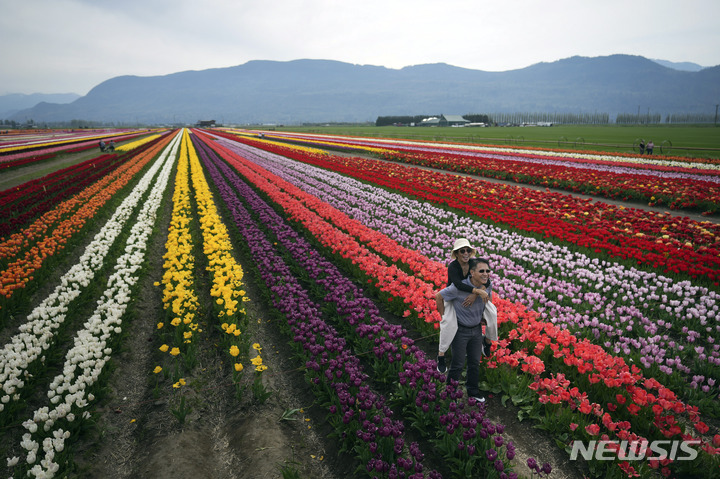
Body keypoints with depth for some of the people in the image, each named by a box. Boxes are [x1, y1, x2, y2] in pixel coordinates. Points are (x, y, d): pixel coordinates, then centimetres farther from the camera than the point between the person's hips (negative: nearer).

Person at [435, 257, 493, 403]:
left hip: (476, 329, 5)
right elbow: (438, 296, -14)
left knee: (475, 363, 17)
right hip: (460, 330, -5)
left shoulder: (487, 287, -10)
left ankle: (473, 392, 36)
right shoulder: (459, 287, -28)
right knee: (458, 364, 4)